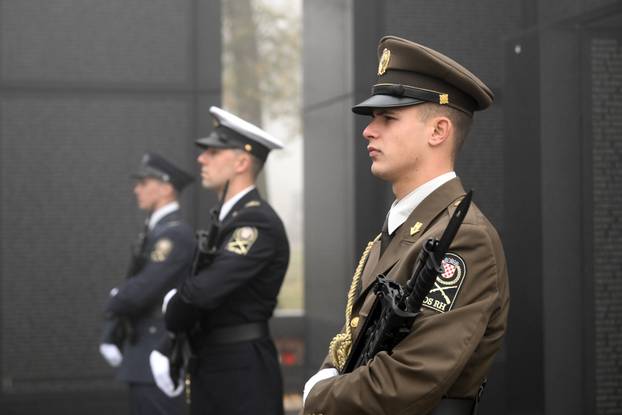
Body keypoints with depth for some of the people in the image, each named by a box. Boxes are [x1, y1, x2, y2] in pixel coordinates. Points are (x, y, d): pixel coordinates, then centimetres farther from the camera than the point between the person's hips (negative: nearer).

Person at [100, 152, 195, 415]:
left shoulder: (175, 234, -16)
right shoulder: (154, 231, 16)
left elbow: (141, 291, -23)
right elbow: (129, 287, 15)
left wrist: (113, 303, -2)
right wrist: (110, 338, 5)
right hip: (142, 356, 10)